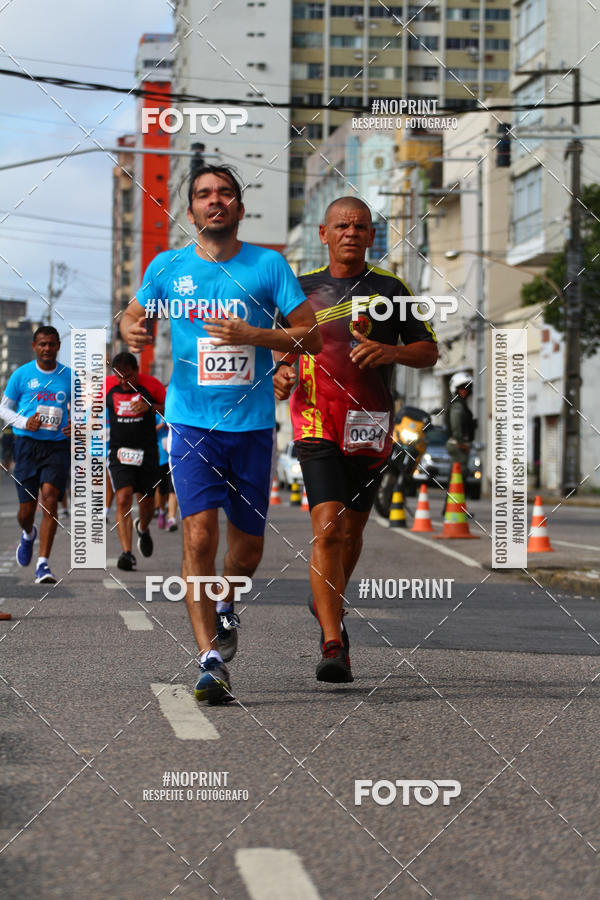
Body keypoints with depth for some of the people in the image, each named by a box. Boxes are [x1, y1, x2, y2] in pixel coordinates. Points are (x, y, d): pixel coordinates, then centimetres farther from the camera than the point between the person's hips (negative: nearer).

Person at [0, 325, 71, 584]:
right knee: (26, 509, 1)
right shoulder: (21, 375, 3)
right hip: (27, 445, 0)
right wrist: (24, 422, -10)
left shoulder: (69, 376, 6)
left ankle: (43, 564, -16)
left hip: (58, 446, 0)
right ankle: (28, 534, 40)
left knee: (50, 498, -19)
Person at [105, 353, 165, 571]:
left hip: (147, 452, 1)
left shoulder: (150, 385, -8)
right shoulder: (107, 386, -5)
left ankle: (142, 528, 46)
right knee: (123, 500, -18)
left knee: (146, 503, 10)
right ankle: (126, 552, -20)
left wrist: (151, 407, -20)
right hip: (119, 452, -1)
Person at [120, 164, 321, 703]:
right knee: (199, 535, -16)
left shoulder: (268, 265, 0)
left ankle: (226, 607, 44)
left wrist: (251, 335, -17)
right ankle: (211, 659, -12)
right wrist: (132, 331, -5)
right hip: (192, 422, -1)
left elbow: (312, 337, -2)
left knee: (248, 546, 11)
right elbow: (133, 315, 19)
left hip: (253, 425, 1)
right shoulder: (168, 268, 4)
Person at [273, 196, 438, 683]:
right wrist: (280, 376, -4)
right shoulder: (302, 288, 7)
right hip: (317, 424, -2)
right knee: (327, 530, -17)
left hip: (371, 428, 2)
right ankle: (333, 645, -19)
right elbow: (282, 347, 18)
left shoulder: (390, 289, 6)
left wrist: (390, 352, -13)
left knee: (352, 531, 15)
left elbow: (429, 351, 7)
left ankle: (327, 604, 44)